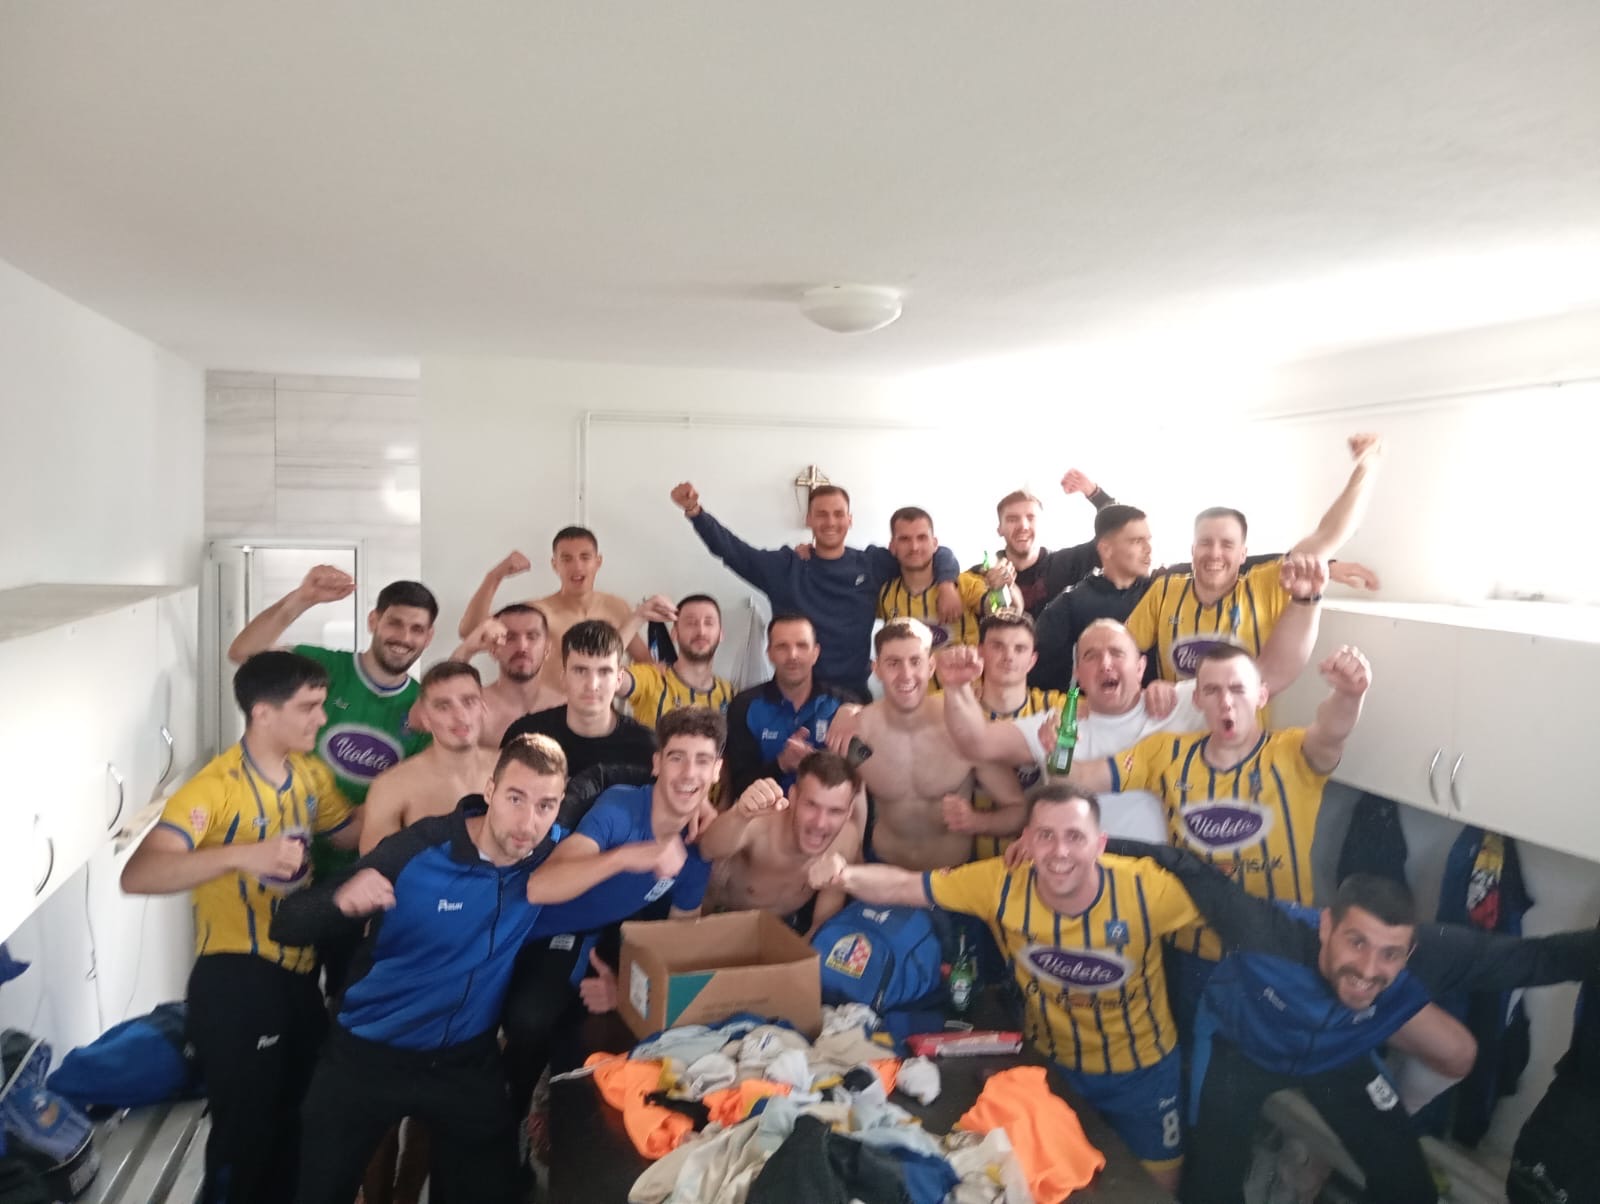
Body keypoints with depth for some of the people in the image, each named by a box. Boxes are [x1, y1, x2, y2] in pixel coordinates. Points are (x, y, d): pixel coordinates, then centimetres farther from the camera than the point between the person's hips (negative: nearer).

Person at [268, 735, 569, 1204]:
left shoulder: (557, 855, -16)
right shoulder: (416, 851, -22)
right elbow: (288, 926, -19)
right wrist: (340, 901, -41)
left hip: (469, 1064, 2)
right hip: (367, 1056, -1)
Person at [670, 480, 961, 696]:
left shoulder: (873, 564, 3)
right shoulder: (784, 566, 2)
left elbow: (937, 553, 9)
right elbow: (729, 548, -5)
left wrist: (946, 584, -10)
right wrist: (695, 511, -18)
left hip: (853, 693, 1)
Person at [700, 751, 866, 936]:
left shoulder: (847, 837, -24)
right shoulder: (761, 824, -35)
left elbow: (824, 922, -12)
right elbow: (710, 850, -59)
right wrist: (740, 815, -77)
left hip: (795, 924, 4)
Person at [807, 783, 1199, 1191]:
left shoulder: (1145, 888, -33)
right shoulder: (1001, 884, -28)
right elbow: (903, 887, -24)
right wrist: (846, 875, -42)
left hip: (1142, 1069, -1)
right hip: (1051, 1063, 1)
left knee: (1159, 1183, 21)